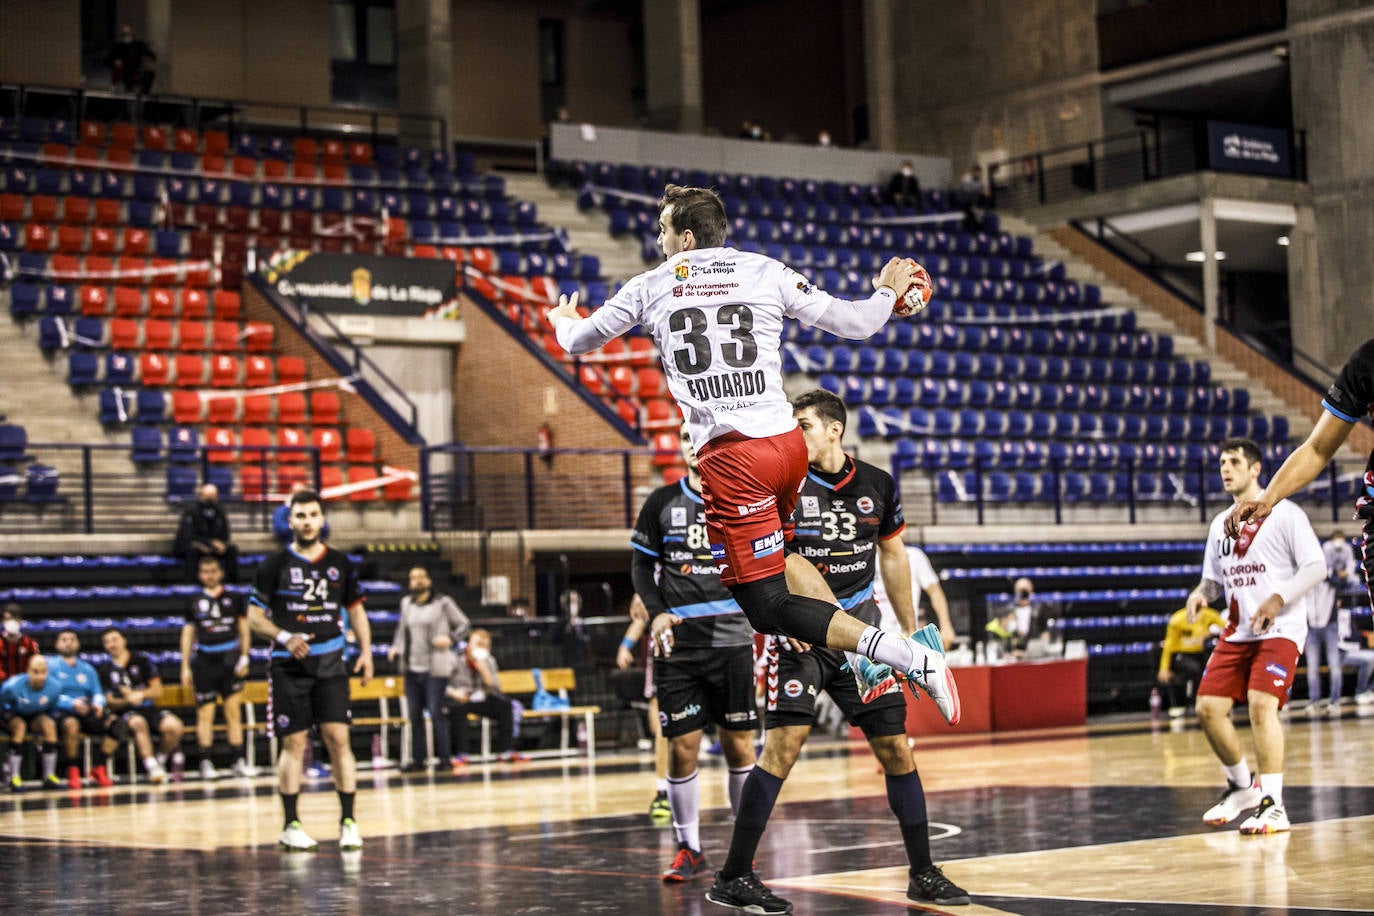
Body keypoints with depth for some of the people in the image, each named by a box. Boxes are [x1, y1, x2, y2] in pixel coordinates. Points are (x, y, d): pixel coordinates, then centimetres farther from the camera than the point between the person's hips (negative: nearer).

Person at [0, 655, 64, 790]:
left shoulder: (54, 687, -21)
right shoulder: (13, 687, -32)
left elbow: (53, 708, -2)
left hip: (34, 718, 3)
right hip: (12, 715, -3)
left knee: (49, 723, -26)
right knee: (20, 726, -35)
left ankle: (49, 776, -17)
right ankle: (14, 778, -29)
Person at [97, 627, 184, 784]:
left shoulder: (141, 660, 9)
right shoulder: (104, 670, 9)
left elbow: (158, 692, 5)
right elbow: (110, 702, 1)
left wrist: (139, 694, -15)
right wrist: (127, 700, -20)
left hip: (148, 709, 2)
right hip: (124, 713, -2)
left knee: (174, 726, -28)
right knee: (138, 723, -39)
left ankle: (160, 760, -2)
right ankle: (152, 766, -35)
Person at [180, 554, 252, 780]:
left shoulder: (234, 598, 8)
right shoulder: (194, 601, 9)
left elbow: (244, 629, 10)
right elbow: (188, 634, 11)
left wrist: (244, 657, -1)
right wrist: (185, 667, 6)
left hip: (230, 659, 0)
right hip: (204, 660, 0)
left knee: (234, 710, -3)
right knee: (205, 713, 0)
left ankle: (239, 761, -1)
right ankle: (205, 763, 4)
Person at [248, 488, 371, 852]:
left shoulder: (339, 563, 9)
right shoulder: (275, 565, 0)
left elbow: (356, 609, 17)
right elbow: (255, 616, 1)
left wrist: (366, 651, 4)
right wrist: (284, 638, -16)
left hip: (330, 662, 2)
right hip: (289, 667, -2)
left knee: (338, 739, -6)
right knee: (294, 743, 0)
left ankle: (348, 821, -1)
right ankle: (290, 825, 9)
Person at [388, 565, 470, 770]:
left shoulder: (443, 603, 0)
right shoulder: (406, 603, 13)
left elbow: (464, 625, 4)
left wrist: (450, 638, -13)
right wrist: (396, 649, 6)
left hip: (435, 668, -5)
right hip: (412, 668, 5)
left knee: (436, 712, -10)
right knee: (414, 715, 5)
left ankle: (444, 758, -2)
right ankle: (418, 759, 12)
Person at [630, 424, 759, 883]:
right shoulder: (662, 502, 5)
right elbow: (641, 566, 9)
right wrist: (657, 613, -7)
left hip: (732, 639, 0)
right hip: (678, 643, 0)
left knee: (738, 744, 2)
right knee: (681, 747, -1)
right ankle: (688, 848, 11)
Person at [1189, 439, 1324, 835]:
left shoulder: (1284, 513, -4)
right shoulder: (1220, 524, 16)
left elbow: (1315, 566, -9)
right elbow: (1214, 577, 24)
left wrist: (1278, 599, -22)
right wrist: (1201, 592, 0)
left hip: (1280, 630, -7)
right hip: (1237, 633, 7)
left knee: (1261, 705, -23)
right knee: (1208, 707, -2)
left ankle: (1273, 804, -20)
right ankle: (1241, 786, 18)